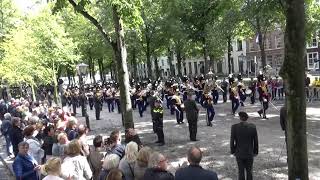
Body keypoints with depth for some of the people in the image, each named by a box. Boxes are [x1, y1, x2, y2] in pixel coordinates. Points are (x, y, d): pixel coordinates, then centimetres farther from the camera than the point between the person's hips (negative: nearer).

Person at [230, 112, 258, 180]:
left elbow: (232, 141, -10)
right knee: (249, 171, 18)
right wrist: (255, 152, 9)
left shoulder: (234, 127, -16)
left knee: (241, 172, 12)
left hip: (239, 153, -1)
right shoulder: (253, 127, -12)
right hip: (249, 153, 1)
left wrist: (233, 151, 5)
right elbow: (256, 141, -4)